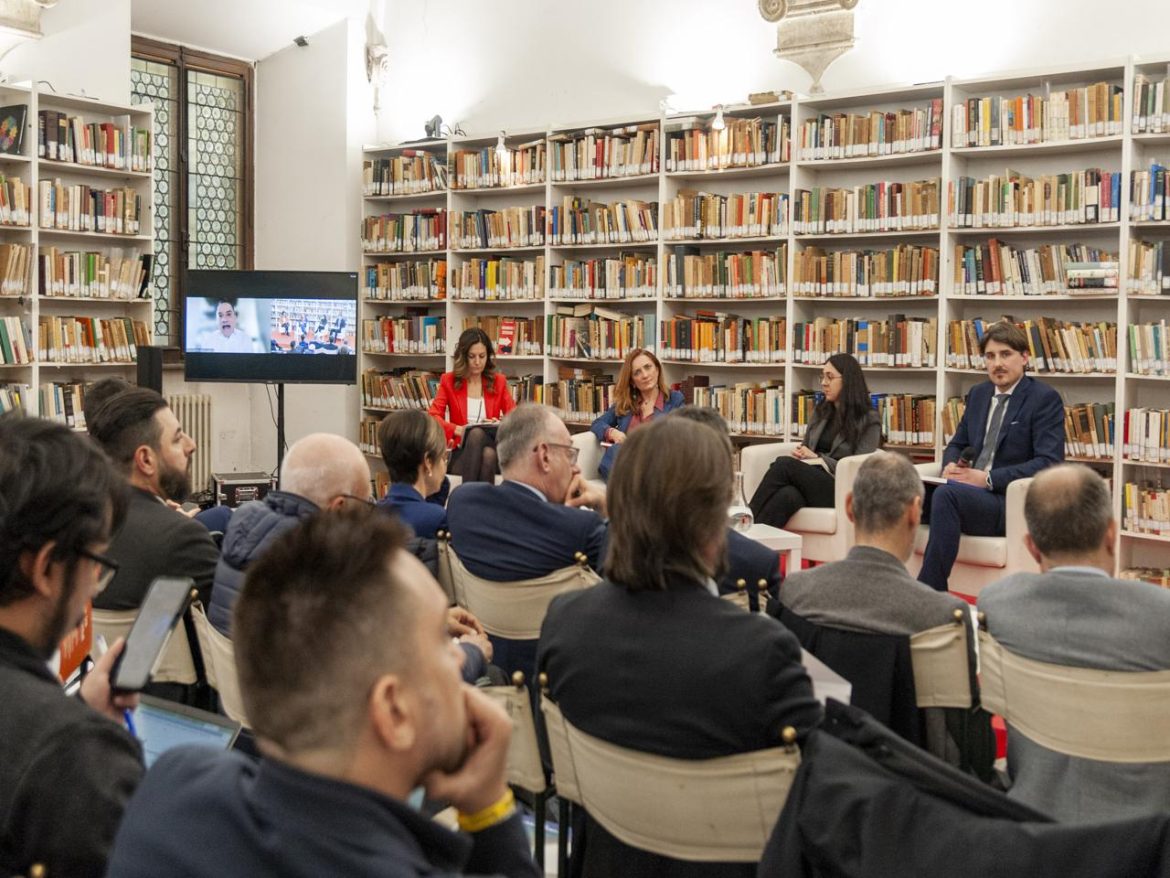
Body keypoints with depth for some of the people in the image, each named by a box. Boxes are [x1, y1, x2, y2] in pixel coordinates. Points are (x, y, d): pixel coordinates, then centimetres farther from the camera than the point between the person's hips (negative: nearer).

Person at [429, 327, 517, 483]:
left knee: (488, 454, -39)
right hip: (461, 454, -1)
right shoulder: (449, 381, 9)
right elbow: (433, 417, -2)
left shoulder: (498, 381, 13)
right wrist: (458, 430, -22)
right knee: (475, 432, -38)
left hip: (493, 450, 1)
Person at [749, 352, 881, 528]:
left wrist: (818, 458, -10)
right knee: (788, 495, -35)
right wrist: (800, 453, -2)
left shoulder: (869, 421, 1)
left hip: (839, 490, -4)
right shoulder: (821, 411, 19)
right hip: (809, 480, 5)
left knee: (784, 463, -30)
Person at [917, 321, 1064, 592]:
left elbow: (1048, 462, -12)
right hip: (971, 492, 6)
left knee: (946, 494, -35)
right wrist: (951, 465, -1)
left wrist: (988, 478, -20)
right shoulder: (978, 394, 18)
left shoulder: (1045, 399, -2)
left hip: (1012, 502, -6)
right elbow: (957, 444, 25)